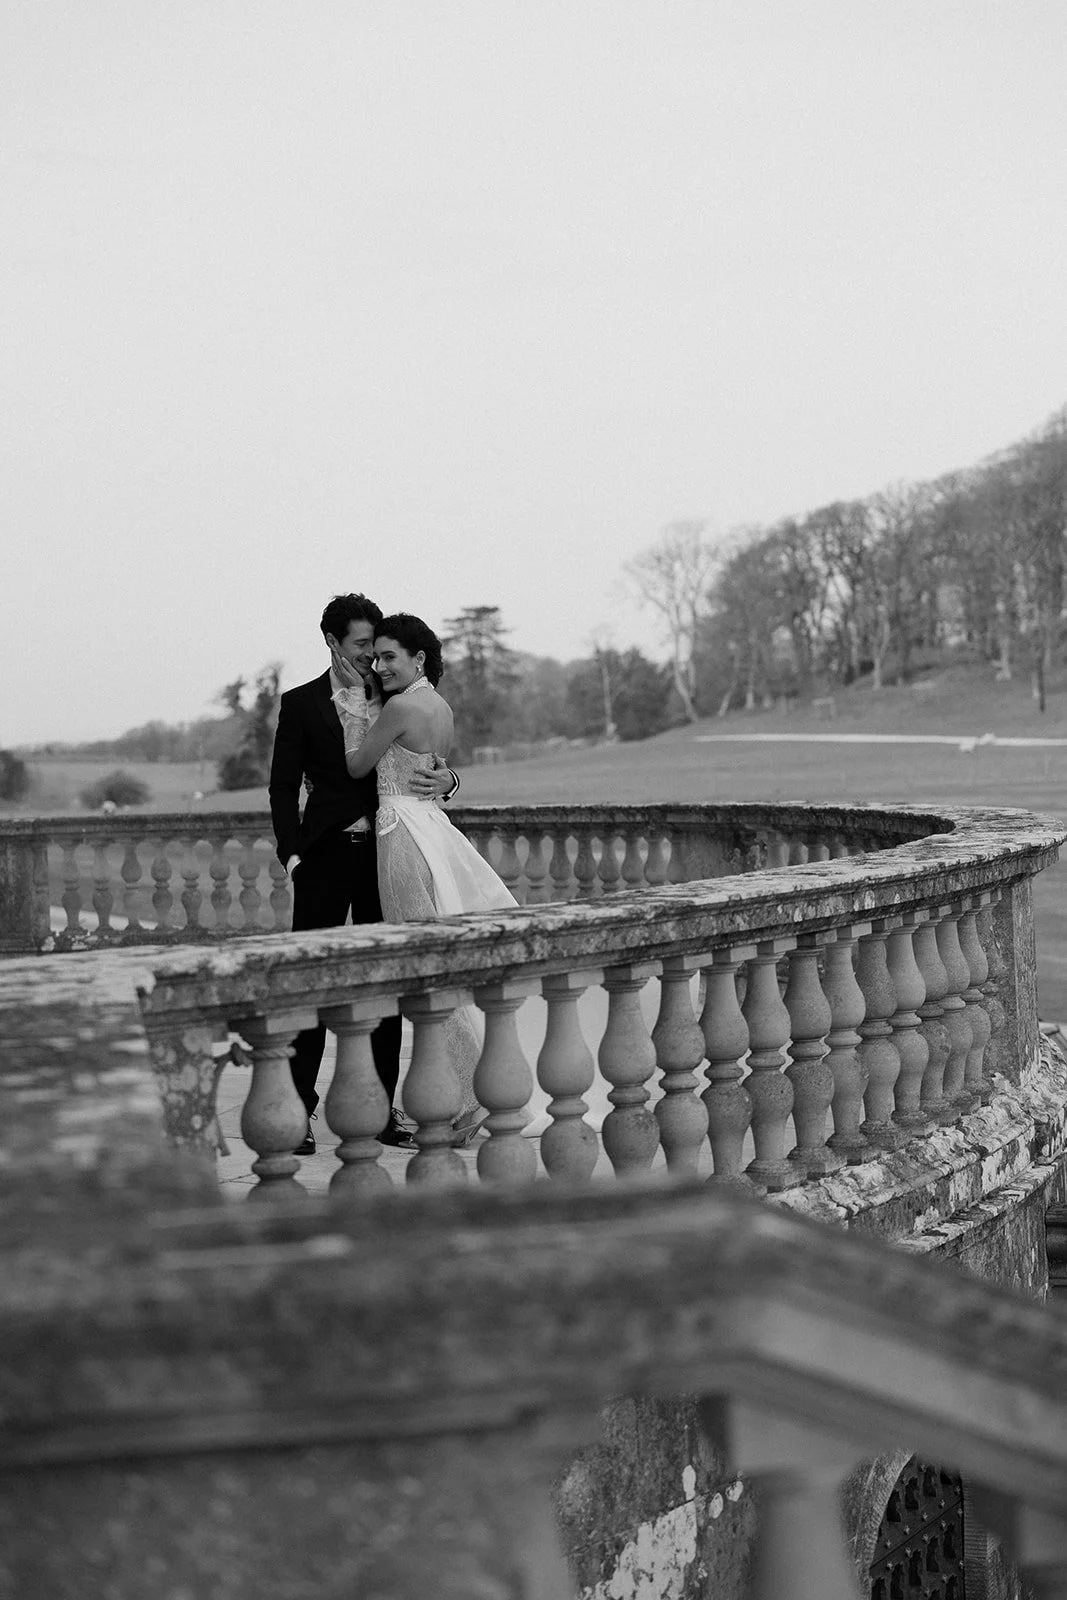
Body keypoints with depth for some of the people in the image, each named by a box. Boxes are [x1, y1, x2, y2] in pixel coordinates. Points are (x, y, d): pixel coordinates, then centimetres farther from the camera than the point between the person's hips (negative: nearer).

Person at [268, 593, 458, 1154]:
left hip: (384, 854, 3)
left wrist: (445, 782, -12)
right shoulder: (301, 703, 4)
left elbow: (427, 766, 12)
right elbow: (283, 787, 3)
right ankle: (297, 1111, 1)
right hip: (326, 856, -3)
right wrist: (293, 855, -7)